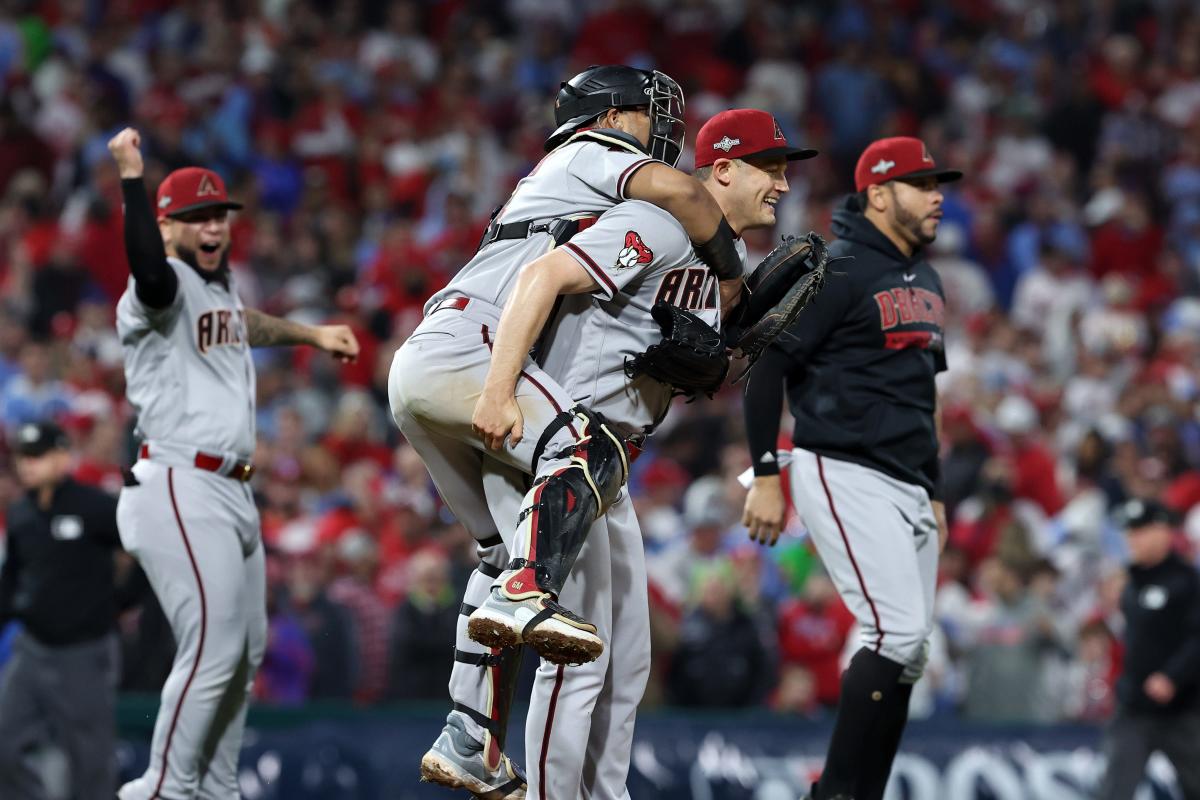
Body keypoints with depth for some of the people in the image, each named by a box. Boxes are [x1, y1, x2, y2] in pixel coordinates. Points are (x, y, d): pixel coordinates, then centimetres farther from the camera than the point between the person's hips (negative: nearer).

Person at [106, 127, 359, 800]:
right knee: (212, 648, -16)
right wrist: (131, 176, -42)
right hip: (181, 492, -10)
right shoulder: (166, 287, -12)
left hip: (232, 493, 10)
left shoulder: (223, 282, 17)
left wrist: (310, 334, 49)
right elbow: (150, 271, -38)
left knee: (247, 653, 13)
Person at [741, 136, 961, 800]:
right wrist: (765, 477, -17)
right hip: (845, 477, -9)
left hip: (907, 489, 9)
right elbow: (766, 363, -13)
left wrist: (933, 493, 23)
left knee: (907, 652, 5)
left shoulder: (924, 282, 17)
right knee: (899, 635, -19)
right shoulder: (837, 271, -10)